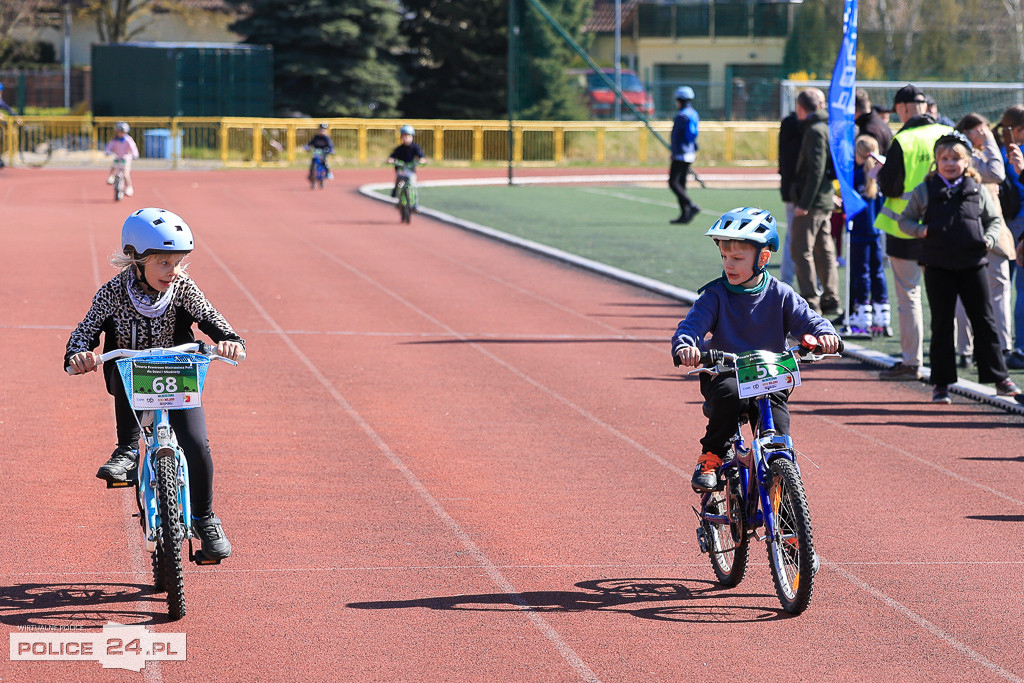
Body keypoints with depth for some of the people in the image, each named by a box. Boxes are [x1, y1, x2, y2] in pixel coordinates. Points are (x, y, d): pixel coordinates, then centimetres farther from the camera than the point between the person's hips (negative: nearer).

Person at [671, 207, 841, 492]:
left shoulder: (779, 295, 2)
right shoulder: (715, 295, -3)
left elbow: (807, 319, -4)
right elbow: (691, 325, -14)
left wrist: (825, 334, -28)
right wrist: (685, 347, -37)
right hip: (723, 375, -1)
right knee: (729, 393, -34)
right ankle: (711, 457, -18)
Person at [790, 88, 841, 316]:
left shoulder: (815, 131, -14)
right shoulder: (827, 128, 15)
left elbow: (816, 169, -21)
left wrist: (804, 203, -21)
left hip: (812, 202, -10)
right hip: (825, 200, 10)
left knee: (802, 251, -5)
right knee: (824, 252, 13)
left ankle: (810, 303, -6)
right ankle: (830, 300, 16)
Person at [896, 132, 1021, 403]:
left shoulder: (977, 191, 5)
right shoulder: (924, 191, 3)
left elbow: (995, 219, 14)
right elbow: (905, 219, 8)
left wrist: (989, 239, -5)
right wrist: (919, 230, -12)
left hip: (972, 264, 1)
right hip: (938, 266, -1)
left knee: (984, 321, 3)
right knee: (942, 324, 4)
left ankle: (999, 377, 9)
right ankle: (941, 383, 10)